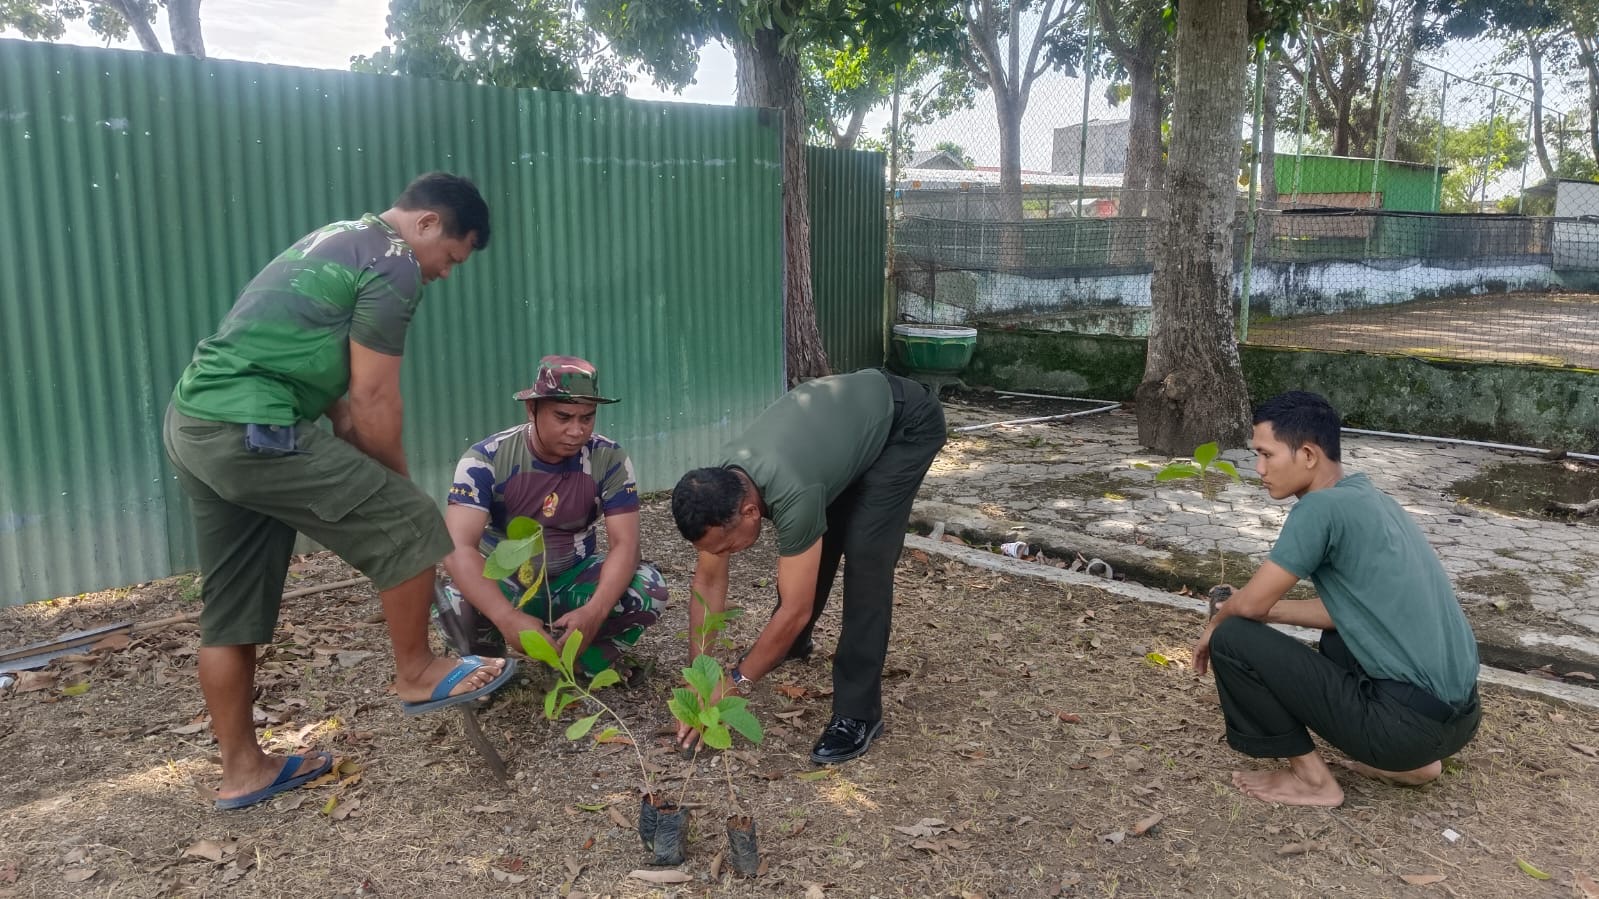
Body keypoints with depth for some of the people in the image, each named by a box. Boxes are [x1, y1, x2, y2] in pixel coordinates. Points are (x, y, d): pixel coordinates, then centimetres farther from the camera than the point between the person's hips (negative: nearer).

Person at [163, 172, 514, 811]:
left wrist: (358, 468, 16)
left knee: (231, 612, 15)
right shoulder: (394, 265, -9)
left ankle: (242, 769, 26)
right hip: (249, 431, -10)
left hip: (191, 423, 10)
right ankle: (416, 675, 15)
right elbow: (372, 401, -10)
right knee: (408, 525, -1)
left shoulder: (340, 238, 22)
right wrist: (396, 482, 6)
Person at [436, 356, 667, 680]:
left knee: (648, 588, -26)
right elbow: (458, 547, -32)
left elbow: (624, 544, -20)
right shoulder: (486, 459, -21)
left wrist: (595, 611, -41)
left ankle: (594, 660, 3)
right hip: (504, 584, -1)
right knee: (456, 605, -34)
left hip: (574, 581, 2)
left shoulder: (609, 459, -15)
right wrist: (508, 619, -48)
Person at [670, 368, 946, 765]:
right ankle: (791, 644, 38)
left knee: (865, 557, -18)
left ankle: (858, 713, -11)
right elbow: (708, 581, -7)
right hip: (845, 413, 7)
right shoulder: (720, 485, -17)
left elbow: (796, 609, -31)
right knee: (814, 543, 10)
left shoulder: (792, 493, -39)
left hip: (906, 424, -7)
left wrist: (734, 683, -22)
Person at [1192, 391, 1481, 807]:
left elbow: (1251, 603, -9)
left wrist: (1215, 625, 11)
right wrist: (1271, 610, 20)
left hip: (1410, 721, -9)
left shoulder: (1323, 506, -16)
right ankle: (1413, 760, 21)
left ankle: (1313, 779, 5)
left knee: (1232, 640, -7)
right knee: (1337, 634, 36)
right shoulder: (1370, 499, 12)